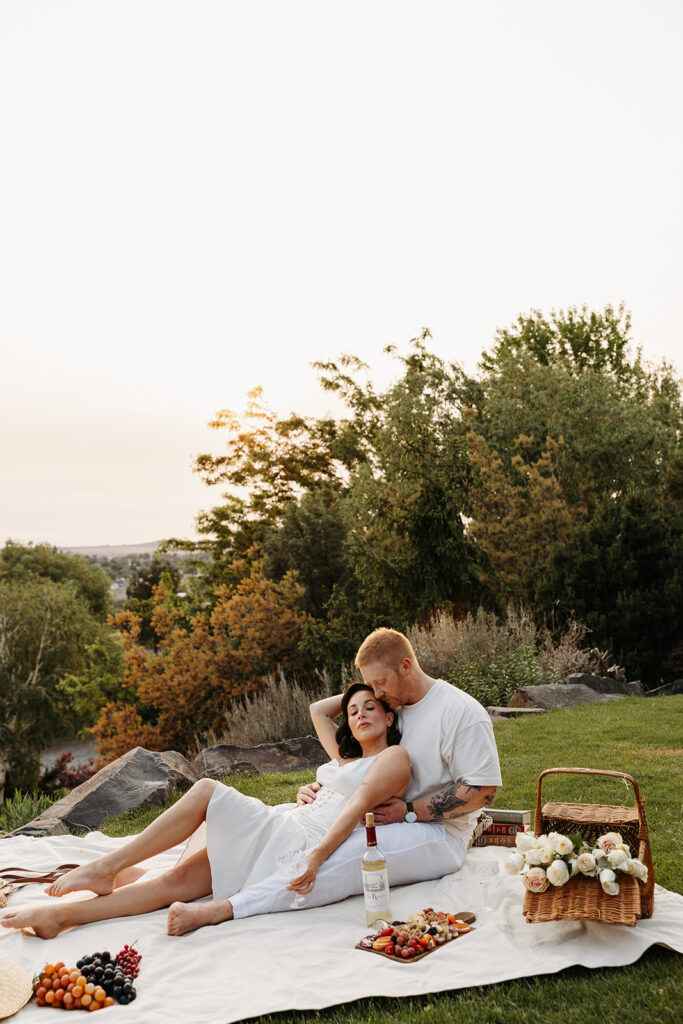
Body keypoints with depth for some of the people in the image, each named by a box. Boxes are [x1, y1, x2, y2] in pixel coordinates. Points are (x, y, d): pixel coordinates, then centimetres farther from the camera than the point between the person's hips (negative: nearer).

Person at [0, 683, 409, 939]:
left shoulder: (394, 757, 4)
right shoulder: (344, 756, 28)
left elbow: (359, 807, -11)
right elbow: (317, 710, 43)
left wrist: (318, 855, -23)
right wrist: (353, 692, 39)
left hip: (305, 846, -7)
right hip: (277, 829, 7)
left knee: (208, 790, -21)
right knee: (177, 879, -12)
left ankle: (109, 867, -18)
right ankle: (60, 913, -20)